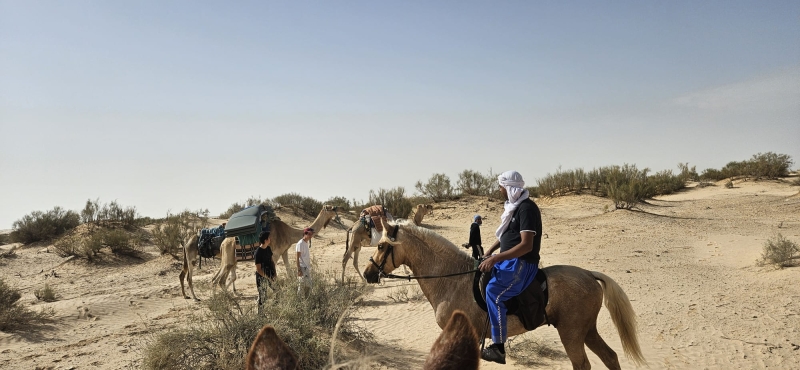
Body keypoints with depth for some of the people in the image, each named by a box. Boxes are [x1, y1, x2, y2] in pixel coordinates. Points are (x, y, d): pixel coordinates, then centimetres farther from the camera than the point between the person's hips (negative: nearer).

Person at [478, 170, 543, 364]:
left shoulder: (526, 208, -18)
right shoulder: (514, 205, 13)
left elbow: (526, 245, -26)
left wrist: (495, 258, -29)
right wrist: (489, 252, 11)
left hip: (522, 264, -11)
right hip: (508, 260, 11)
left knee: (494, 291, -27)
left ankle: (498, 347, -24)